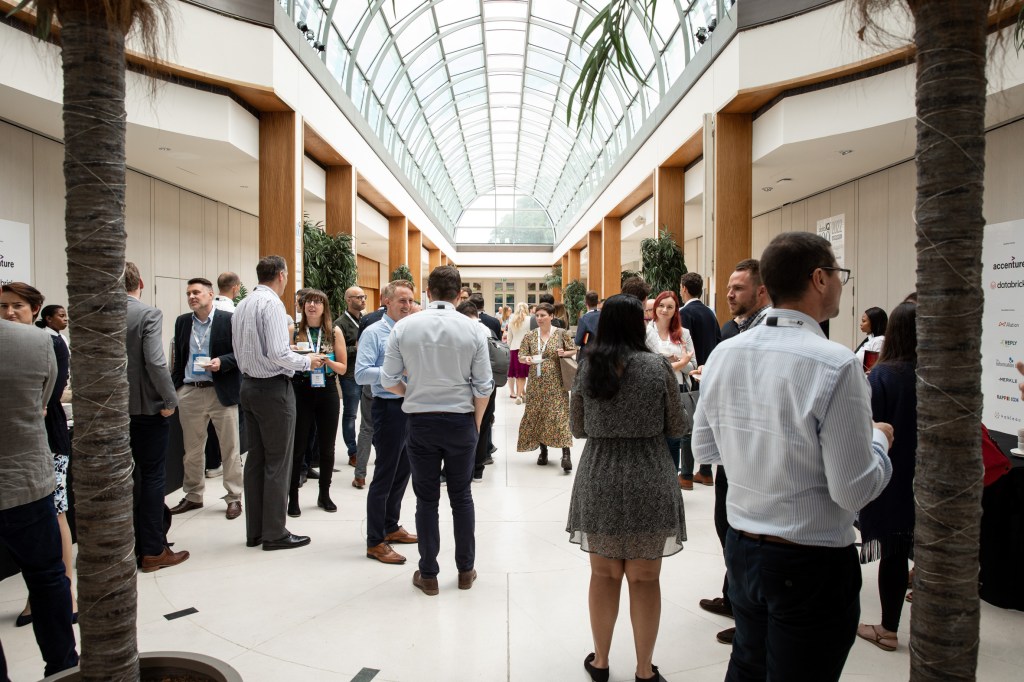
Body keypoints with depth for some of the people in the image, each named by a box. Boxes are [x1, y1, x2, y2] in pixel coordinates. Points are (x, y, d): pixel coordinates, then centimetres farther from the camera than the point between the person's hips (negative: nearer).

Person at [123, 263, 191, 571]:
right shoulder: (149, 314, -14)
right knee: (152, 477, 2)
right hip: (147, 407, -6)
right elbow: (155, 362, -22)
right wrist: (170, 401, -12)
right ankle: (153, 551, 8)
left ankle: (132, 545, 27)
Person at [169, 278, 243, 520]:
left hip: (222, 391, -4)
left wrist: (222, 362, -20)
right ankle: (193, 496, 27)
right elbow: (178, 358, 15)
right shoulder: (182, 321, 9)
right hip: (189, 392, 4)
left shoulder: (229, 320, -5)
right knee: (192, 449, 13)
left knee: (230, 448, 3)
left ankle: (234, 498, 13)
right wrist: (173, 387, 10)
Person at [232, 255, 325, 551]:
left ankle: (254, 531, 22)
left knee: (256, 458, 13)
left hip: (249, 385, 9)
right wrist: (307, 362, -8)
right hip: (274, 388, -9)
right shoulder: (272, 304, -15)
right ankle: (275, 534, 8)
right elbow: (278, 353, -22)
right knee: (277, 462, 0)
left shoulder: (242, 306, 11)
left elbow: (240, 352, 15)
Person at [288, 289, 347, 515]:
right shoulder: (293, 330, 2)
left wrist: (326, 361, -15)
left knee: (327, 446, 10)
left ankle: (324, 494, 24)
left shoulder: (335, 332, 3)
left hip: (327, 392, 1)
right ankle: (293, 497, 12)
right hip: (300, 391, -1)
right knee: (298, 446, 1)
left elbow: (343, 367, 3)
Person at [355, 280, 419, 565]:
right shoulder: (373, 333, -9)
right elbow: (361, 374, -18)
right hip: (389, 408, -7)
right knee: (385, 475, -1)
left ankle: (390, 527, 33)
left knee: (402, 472, 17)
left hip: (412, 407, 7)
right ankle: (375, 542, 11)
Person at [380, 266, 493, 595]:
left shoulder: (404, 327, -6)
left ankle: (428, 574, 20)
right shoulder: (472, 329, -7)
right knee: (461, 496, 14)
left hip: (421, 421, 0)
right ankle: (465, 569, 26)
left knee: (426, 499, 10)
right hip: (461, 420, 1)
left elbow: (389, 380, -4)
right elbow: (483, 387, -5)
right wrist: (476, 422, 11)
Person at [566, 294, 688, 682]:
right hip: (647, 483, -2)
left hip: (598, 483, 2)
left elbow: (578, 429, 7)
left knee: (604, 575, 15)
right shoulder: (657, 367, -7)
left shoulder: (587, 368, -1)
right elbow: (678, 428, 0)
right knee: (644, 578, 10)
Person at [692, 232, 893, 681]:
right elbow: (854, 490, -19)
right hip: (812, 562, -6)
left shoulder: (724, 353, -4)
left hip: (741, 547, 6)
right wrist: (879, 440, -1)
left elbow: (704, 449, 6)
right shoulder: (834, 364, -22)